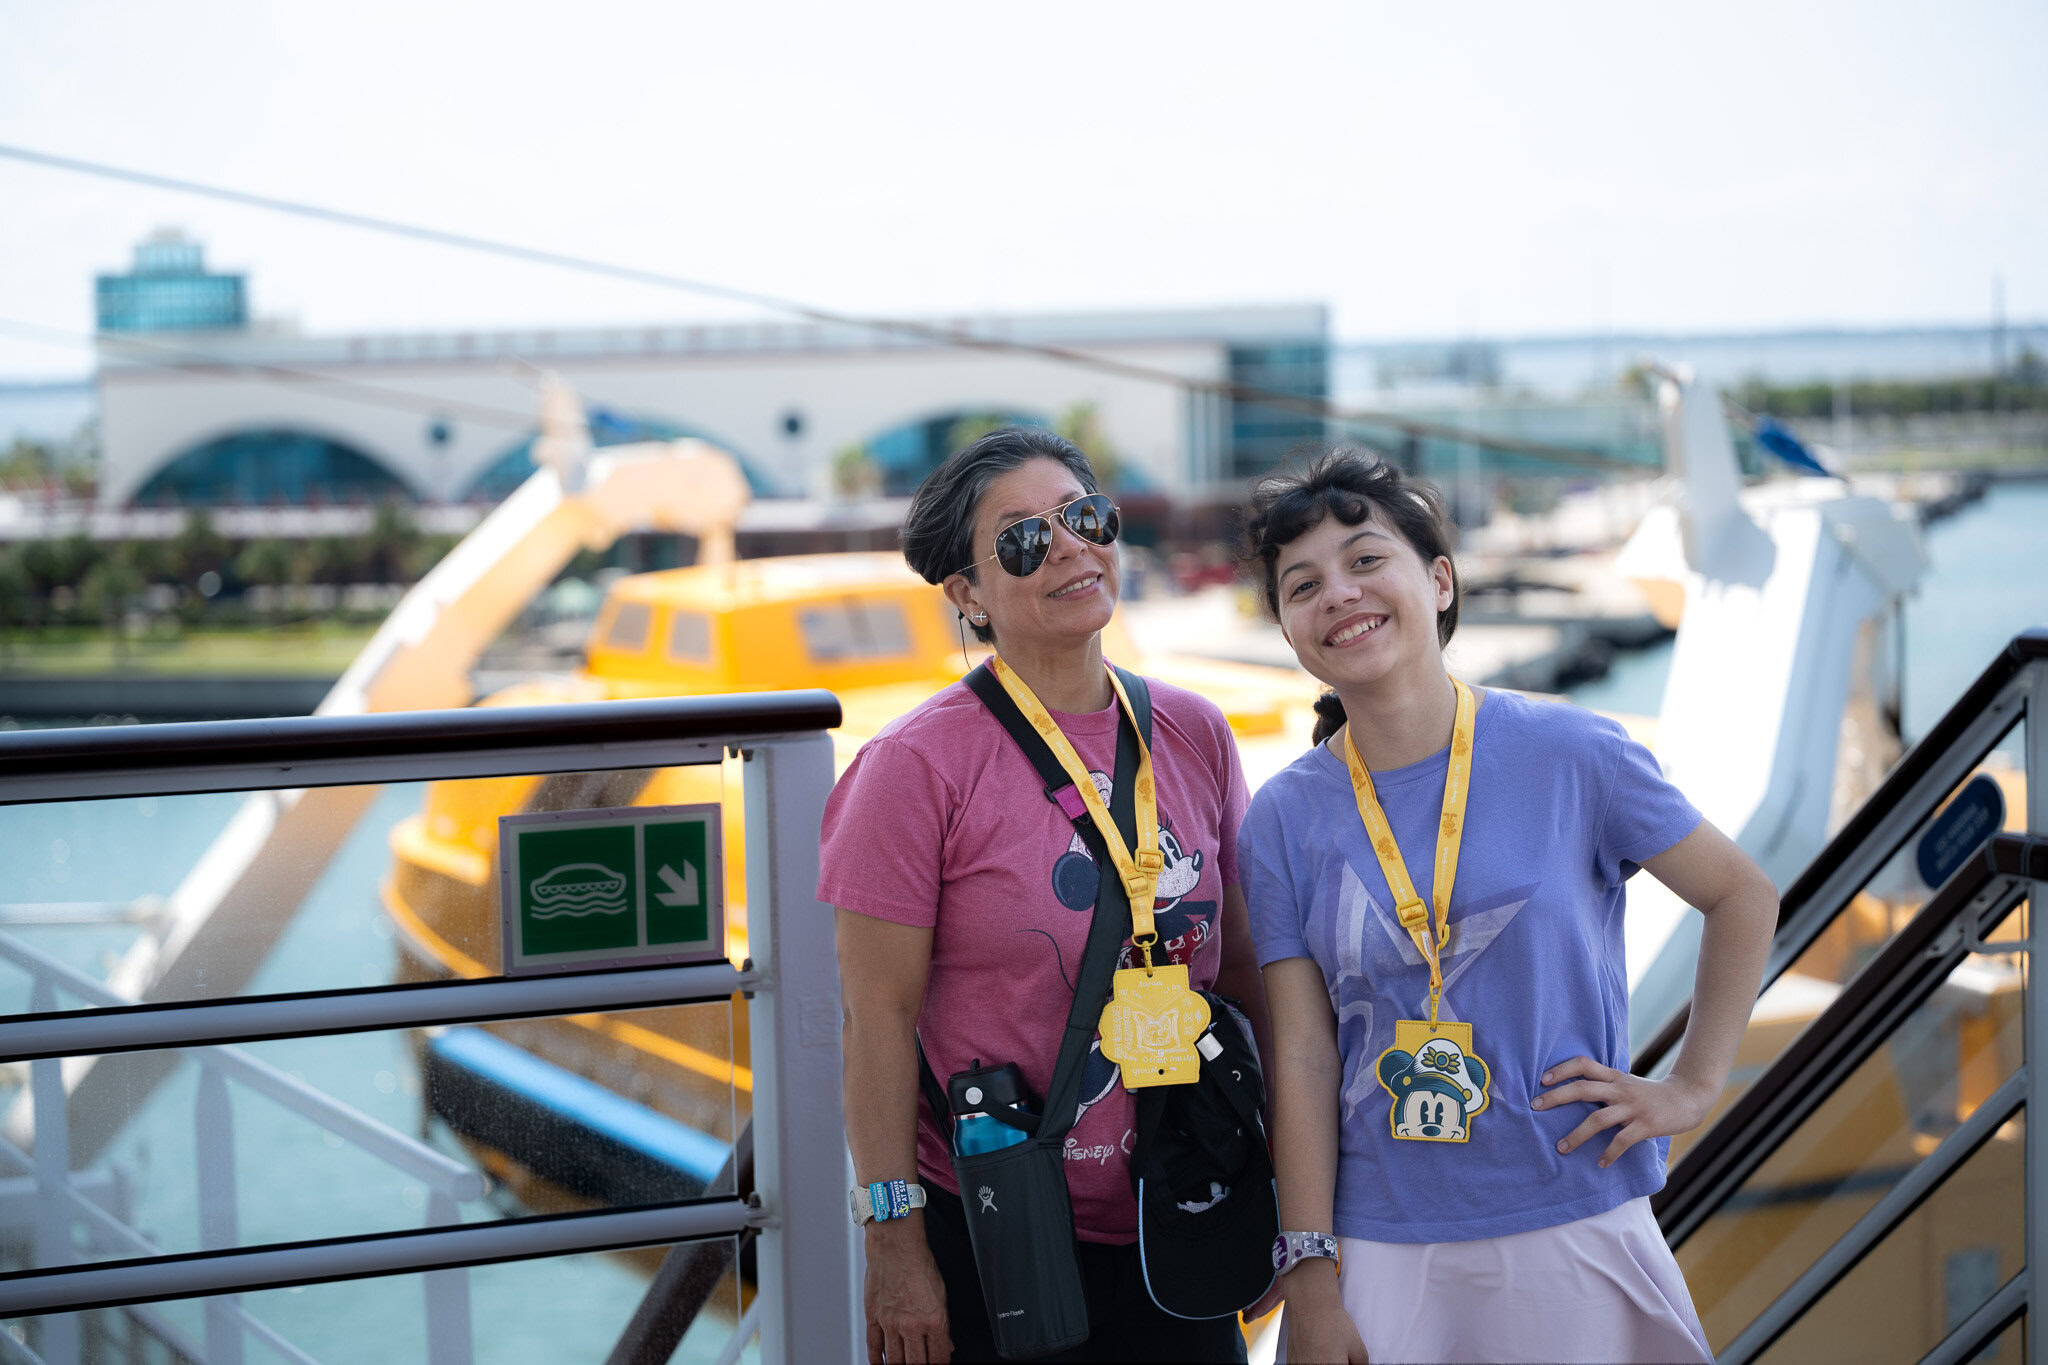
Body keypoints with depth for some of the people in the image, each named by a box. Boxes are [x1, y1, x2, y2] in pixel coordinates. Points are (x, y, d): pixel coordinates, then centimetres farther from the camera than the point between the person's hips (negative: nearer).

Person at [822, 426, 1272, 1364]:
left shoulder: (1193, 737, 4)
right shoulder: (920, 765, -11)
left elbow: (1239, 969, 11)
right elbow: (878, 1019, -11)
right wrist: (895, 1248, -12)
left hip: (1174, 1229, 4)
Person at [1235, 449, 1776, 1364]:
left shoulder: (1571, 756, -5)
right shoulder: (1285, 818, -1)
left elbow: (1744, 896, 6)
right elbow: (1304, 1056, -2)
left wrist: (1692, 1087, 1)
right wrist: (1310, 1278, -5)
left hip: (1572, 1229, -1)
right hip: (1380, 1248, 1)